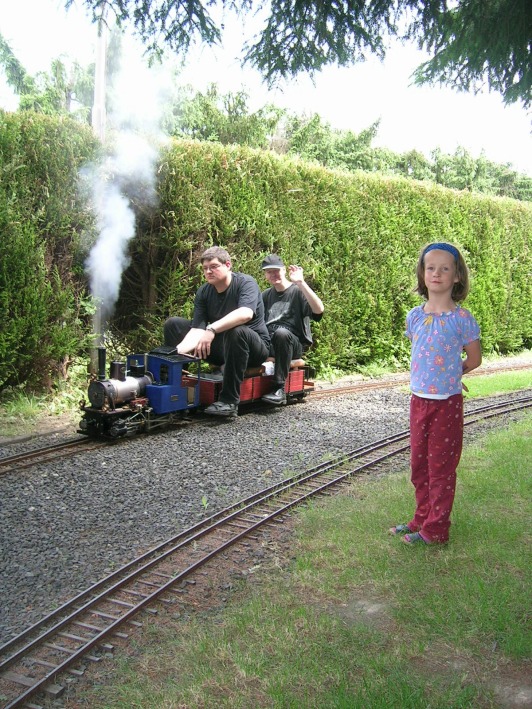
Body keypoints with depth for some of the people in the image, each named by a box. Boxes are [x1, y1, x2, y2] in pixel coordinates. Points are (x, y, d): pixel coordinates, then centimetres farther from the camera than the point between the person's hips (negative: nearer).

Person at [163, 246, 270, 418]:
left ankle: (229, 401, -34)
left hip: (253, 348, -5)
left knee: (236, 331, -41)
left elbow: (246, 313, -38)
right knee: (173, 324, -2)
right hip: (221, 347, 6)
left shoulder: (245, 283, -17)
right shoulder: (203, 292, -2)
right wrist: (179, 349, -32)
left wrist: (212, 329, -48)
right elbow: (197, 329, -13)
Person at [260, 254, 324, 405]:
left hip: (294, 344, -3)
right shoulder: (266, 295, 22)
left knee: (281, 332, -40)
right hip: (268, 343, 4)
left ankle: (280, 389, -34)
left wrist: (300, 283, -19)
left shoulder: (298, 291, 3)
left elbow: (319, 310, -16)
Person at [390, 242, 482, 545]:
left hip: (447, 403, -5)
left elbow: (474, 360, -1)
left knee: (441, 467, 4)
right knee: (419, 466, 15)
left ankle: (435, 530, 16)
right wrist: (437, 373, 8)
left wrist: (449, 374, 3)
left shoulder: (462, 319, -12)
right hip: (419, 400, 5)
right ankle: (422, 519, 31)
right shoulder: (414, 317, 2)